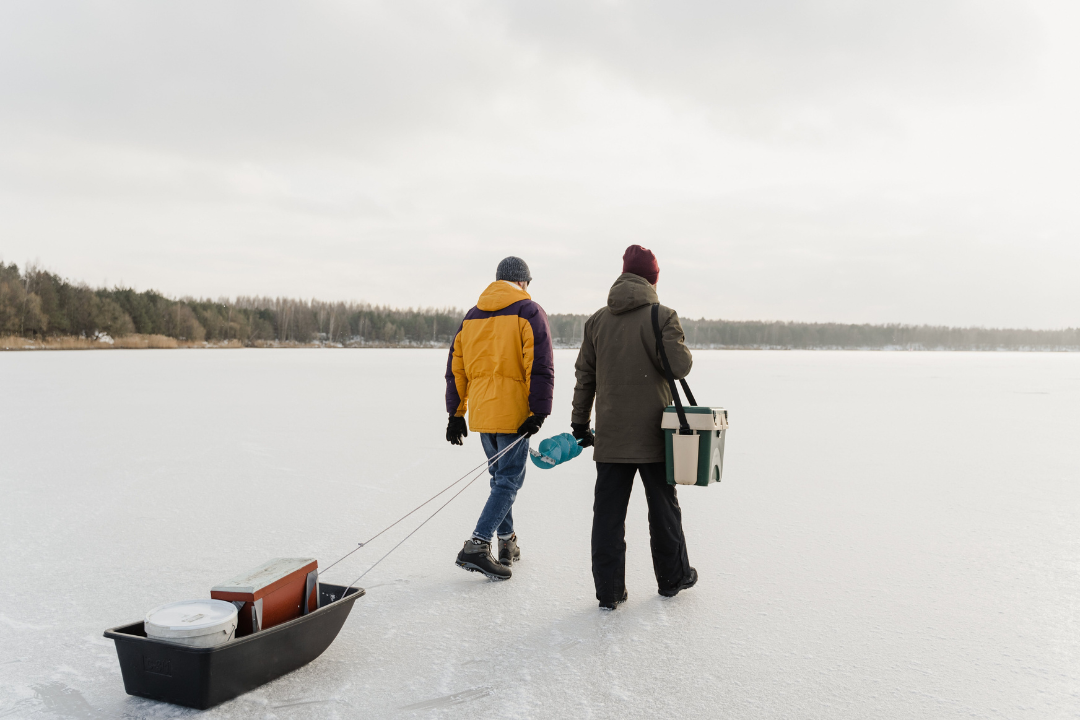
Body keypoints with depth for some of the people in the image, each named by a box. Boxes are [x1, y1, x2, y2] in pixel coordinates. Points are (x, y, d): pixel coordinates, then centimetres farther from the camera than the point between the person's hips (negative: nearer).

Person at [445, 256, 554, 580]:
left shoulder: (471, 316, 14)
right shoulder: (529, 312, -4)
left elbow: (456, 368, 14)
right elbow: (540, 367, -13)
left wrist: (456, 413, 17)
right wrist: (539, 411, -13)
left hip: (481, 413, 6)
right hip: (513, 413, -6)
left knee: (500, 475, 19)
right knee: (509, 479, -2)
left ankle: (507, 543, 24)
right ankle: (477, 545, -13)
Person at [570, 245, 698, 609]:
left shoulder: (597, 320, 6)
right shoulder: (661, 316, -8)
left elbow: (585, 375, 9)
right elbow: (679, 365, -14)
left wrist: (579, 423, 16)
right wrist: (680, 346, 9)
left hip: (610, 436, 3)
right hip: (652, 433, -3)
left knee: (608, 512, 6)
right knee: (663, 507, 14)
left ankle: (608, 590, 9)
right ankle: (672, 577, 29)